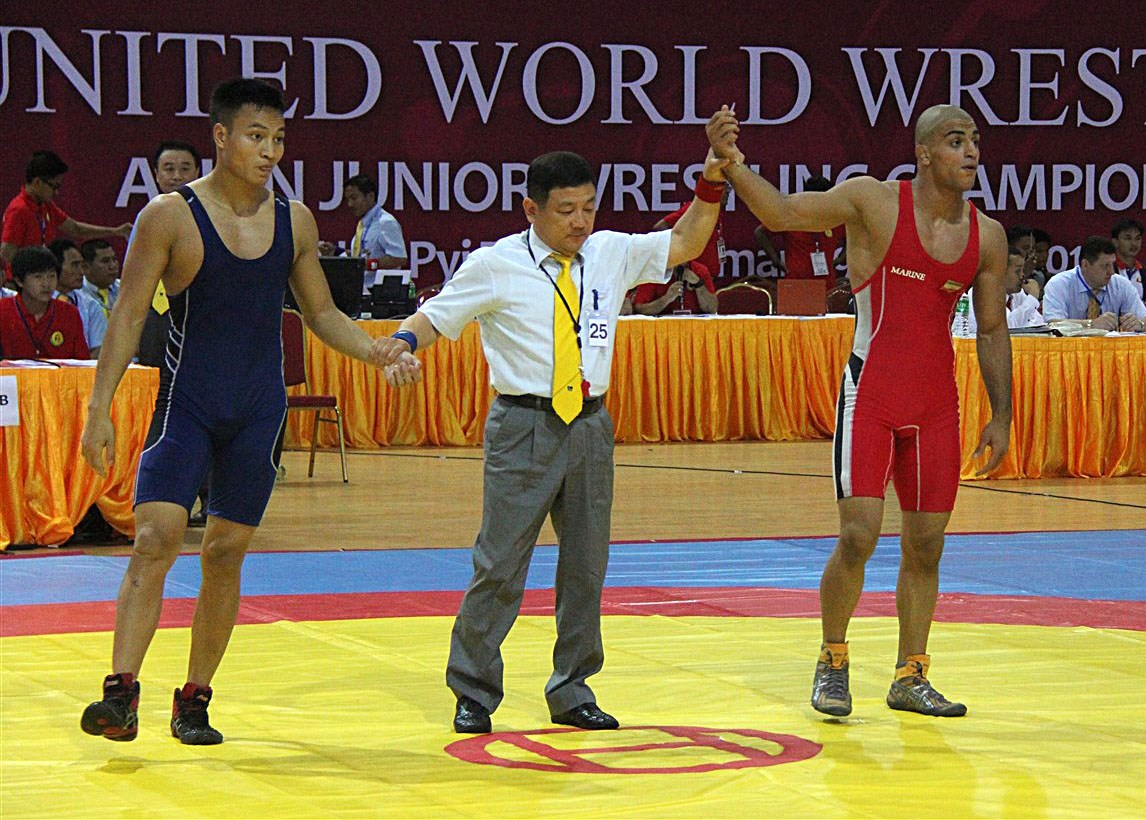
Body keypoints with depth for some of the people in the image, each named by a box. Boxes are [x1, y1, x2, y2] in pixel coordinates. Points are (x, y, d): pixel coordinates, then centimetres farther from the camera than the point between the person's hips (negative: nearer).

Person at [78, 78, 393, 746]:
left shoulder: (295, 221, 6)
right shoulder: (170, 216, -7)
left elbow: (322, 312, 16)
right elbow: (130, 315, -6)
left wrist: (376, 351, -1)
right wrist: (100, 407, -11)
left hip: (261, 408, 4)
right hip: (186, 404, -4)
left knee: (227, 552, 6)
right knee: (155, 539, -16)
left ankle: (195, 700, 14)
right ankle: (121, 691, -19)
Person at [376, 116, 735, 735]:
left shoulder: (610, 254, 8)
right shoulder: (496, 266, -3)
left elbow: (684, 244, 11)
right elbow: (434, 316, -1)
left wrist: (711, 179, -3)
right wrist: (403, 344, -23)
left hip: (589, 425, 5)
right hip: (524, 425, -5)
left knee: (586, 564, 10)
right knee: (500, 564, -4)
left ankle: (572, 691, 23)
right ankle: (472, 694, 10)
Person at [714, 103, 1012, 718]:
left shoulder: (987, 236, 5)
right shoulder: (873, 202, -7)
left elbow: (992, 329, 12)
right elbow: (781, 213, -9)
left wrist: (1001, 417, 8)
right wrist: (733, 165, -25)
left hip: (937, 402, 4)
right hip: (871, 394, -4)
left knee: (926, 545, 8)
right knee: (858, 536, -10)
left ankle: (910, 677, 20)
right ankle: (832, 665, 10)